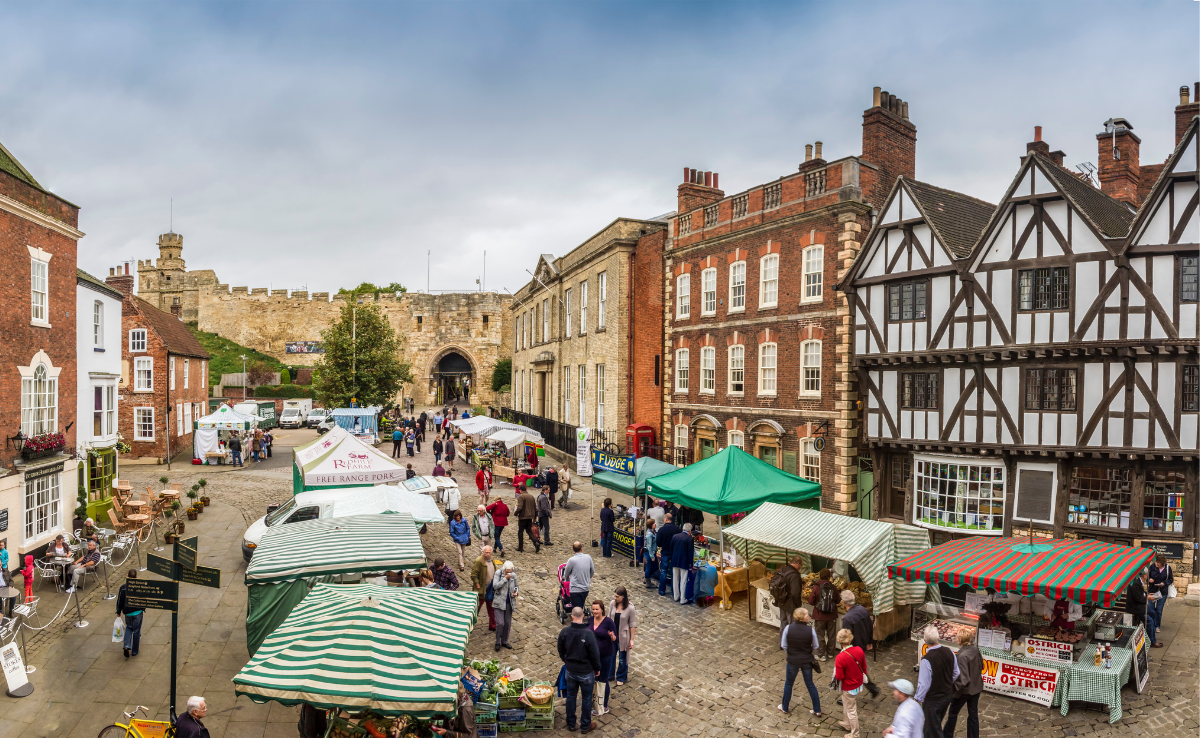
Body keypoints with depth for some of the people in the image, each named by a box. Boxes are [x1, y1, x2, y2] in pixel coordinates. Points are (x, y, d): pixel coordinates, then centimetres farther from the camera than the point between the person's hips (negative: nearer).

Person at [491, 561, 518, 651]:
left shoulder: (513, 575, 1)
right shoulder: (498, 573, -10)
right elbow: (495, 586, -20)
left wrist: (515, 592, -4)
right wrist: (505, 578, -24)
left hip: (509, 602, 4)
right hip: (499, 602, -4)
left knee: (508, 623, 10)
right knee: (500, 623, -8)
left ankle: (504, 641, 28)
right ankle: (498, 642, 13)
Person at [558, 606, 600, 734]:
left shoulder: (564, 632, -13)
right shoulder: (588, 634, -27)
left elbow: (561, 651, 2)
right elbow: (595, 654, -18)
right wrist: (597, 669, 0)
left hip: (570, 671, 4)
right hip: (586, 673, -3)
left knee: (570, 697, 21)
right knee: (586, 699, 15)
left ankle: (570, 724, 35)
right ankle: (585, 726, 29)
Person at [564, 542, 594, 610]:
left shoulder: (571, 560, -15)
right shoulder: (588, 557, -4)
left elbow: (566, 574, 1)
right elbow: (592, 571, 10)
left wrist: (568, 580, 24)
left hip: (575, 589, -4)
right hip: (586, 588, 4)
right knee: (581, 607, 20)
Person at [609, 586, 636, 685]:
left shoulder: (630, 608, -20)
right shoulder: (612, 604, -10)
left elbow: (632, 625, -12)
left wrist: (632, 640, -10)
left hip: (623, 636, -3)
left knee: (622, 659, 13)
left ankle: (621, 678, 36)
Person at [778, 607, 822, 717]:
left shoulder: (788, 628, -18)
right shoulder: (810, 629, -18)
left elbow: (783, 645, -8)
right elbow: (815, 647, -6)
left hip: (792, 660, 0)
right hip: (807, 661, 1)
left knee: (788, 683, 20)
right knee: (810, 684, 20)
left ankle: (784, 707, 33)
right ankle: (817, 710, 27)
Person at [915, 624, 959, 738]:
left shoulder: (926, 660, -31)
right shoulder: (949, 652, -12)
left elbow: (924, 684, -23)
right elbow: (956, 673, 4)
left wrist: (918, 698, -7)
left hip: (932, 700, -6)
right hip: (948, 695, 6)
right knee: (935, 723, 28)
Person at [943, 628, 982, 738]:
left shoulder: (962, 656, -31)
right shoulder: (976, 649, -10)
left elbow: (963, 679, -29)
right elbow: (981, 666, 8)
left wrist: (955, 687, -17)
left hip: (964, 690, -6)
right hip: (976, 687, 6)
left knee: (953, 713, 17)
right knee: (973, 714, 16)